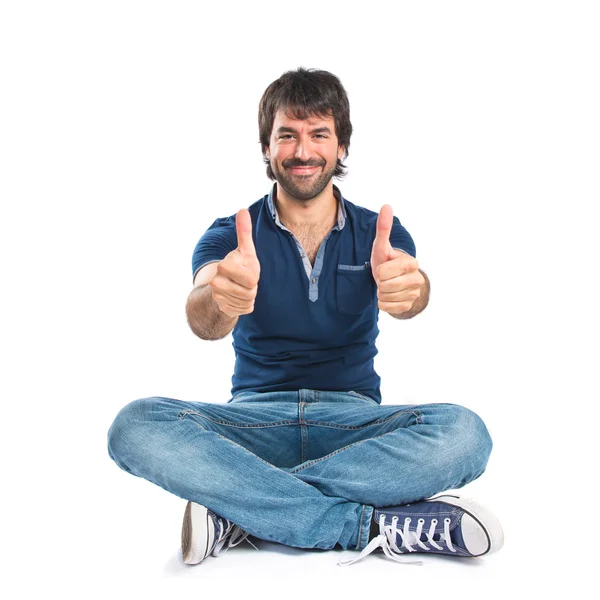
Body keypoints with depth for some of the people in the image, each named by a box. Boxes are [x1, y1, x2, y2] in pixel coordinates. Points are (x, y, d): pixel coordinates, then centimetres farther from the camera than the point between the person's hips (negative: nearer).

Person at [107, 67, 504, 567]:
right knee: (136, 427, -28)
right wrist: (218, 301, -45)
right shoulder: (230, 236, 3)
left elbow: (411, 297, -17)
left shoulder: (378, 234, 6)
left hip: (354, 420, 1)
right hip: (255, 417, 0)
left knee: (464, 433, -29)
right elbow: (203, 322, -18)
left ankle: (244, 513, -24)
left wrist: (408, 288, -44)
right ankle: (372, 525, -29)